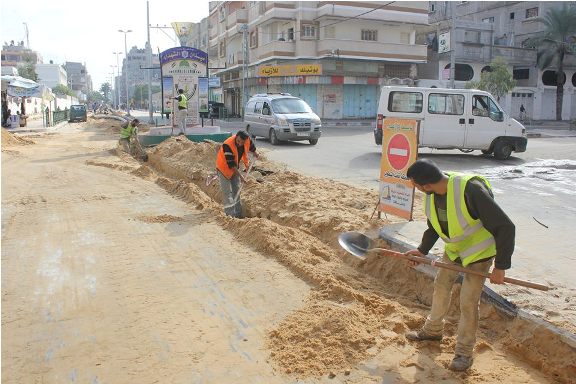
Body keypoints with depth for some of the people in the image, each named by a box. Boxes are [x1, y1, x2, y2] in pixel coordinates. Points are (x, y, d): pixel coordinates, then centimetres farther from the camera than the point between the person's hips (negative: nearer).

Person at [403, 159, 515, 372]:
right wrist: (422, 250, -4)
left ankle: (464, 351, 14)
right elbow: (434, 226, 7)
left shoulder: (471, 190, -37)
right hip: (454, 249, 7)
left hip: (480, 251, -7)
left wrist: (501, 266, -28)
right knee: (441, 285, 17)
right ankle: (433, 330, 39)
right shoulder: (432, 195, -13)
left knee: (468, 301, -5)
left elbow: (505, 227, -31)